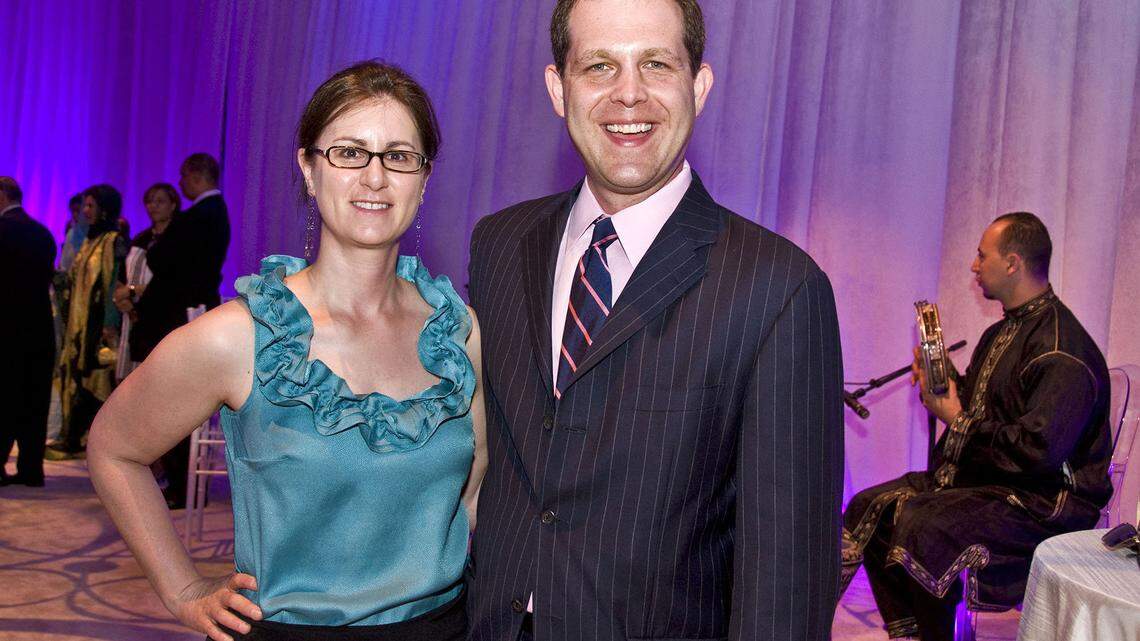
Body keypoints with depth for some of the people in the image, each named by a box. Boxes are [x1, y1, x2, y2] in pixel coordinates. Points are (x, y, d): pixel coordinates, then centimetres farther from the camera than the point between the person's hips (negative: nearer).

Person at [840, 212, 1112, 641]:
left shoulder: (1062, 351, -20)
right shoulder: (1002, 333, 13)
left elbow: (1039, 450, -27)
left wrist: (957, 417, -17)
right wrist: (945, 383, 3)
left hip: (1043, 499, -10)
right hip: (983, 476, 10)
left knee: (921, 523, -31)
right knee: (870, 507, -3)